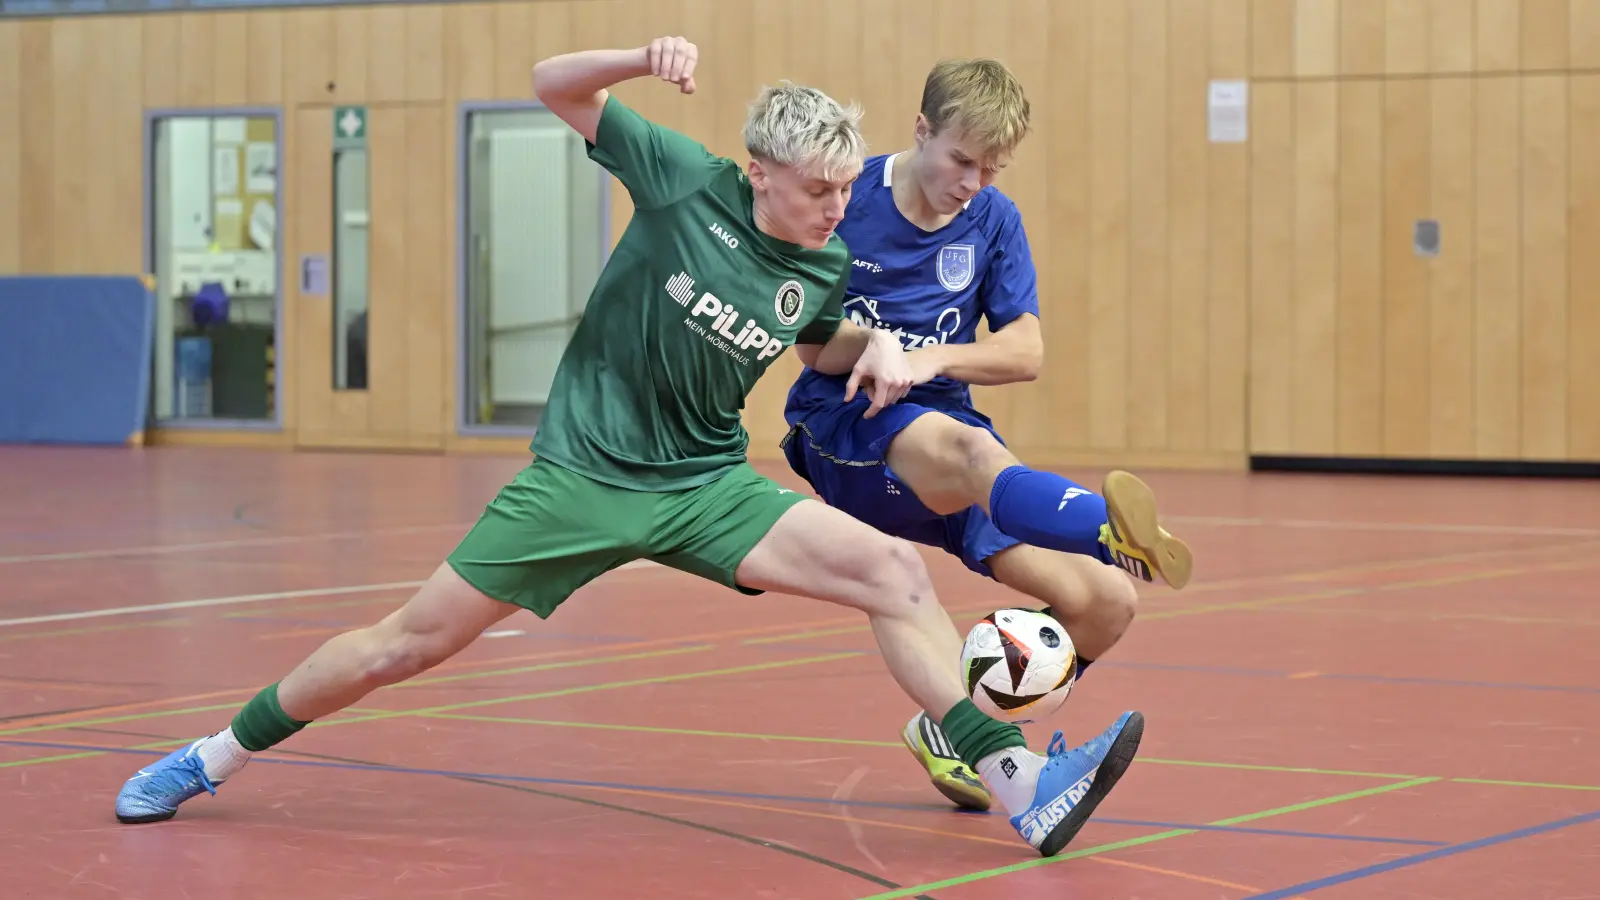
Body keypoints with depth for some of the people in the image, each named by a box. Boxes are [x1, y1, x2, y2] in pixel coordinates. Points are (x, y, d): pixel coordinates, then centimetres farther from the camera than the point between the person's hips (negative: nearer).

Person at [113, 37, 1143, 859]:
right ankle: (212, 758, 18)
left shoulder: (827, 267, -2)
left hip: (706, 486, 3)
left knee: (896, 571, -16)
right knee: (406, 646, -1)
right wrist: (643, 60, -27)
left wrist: (878, 347, -2)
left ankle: (1024, 785, -18)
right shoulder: (687, 180, -12)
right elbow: (554, 86, -7)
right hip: (583, 471, -3)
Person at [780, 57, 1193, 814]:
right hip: (843, 421, -5)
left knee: (1104, 604, -9)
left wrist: (932, 359, -15)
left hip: (945, 422, 5)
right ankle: (1111, 530, -75)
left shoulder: (994, 220, 7)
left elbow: (1025, 353, 3)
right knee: (969, 450, -42)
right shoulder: (847, 197, -4)